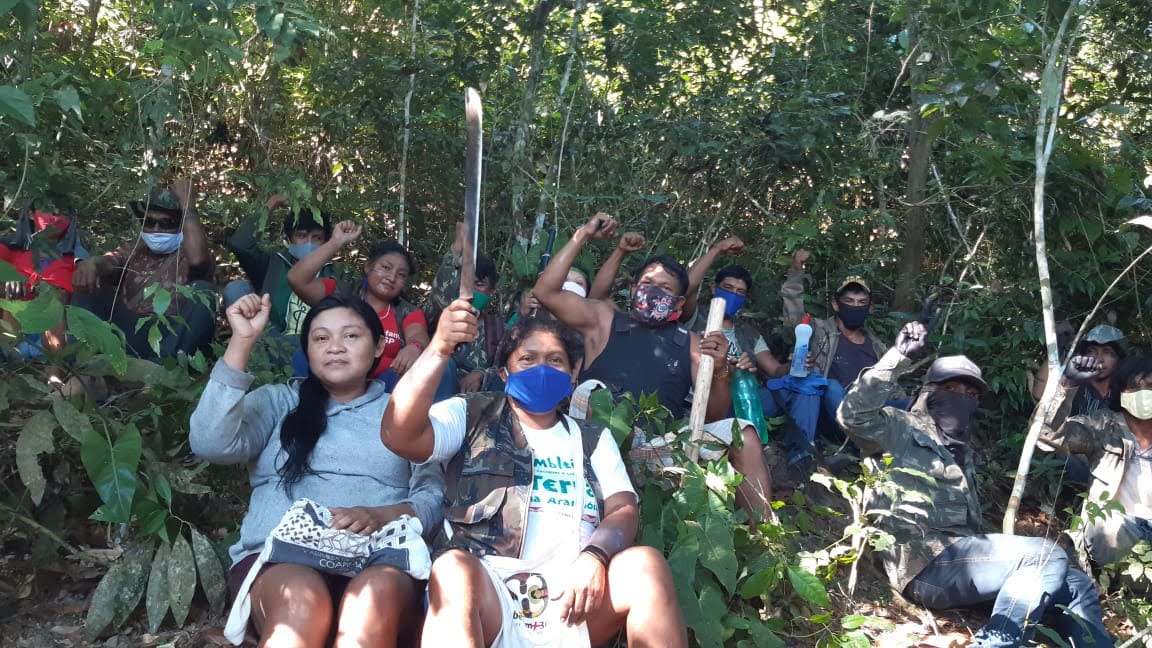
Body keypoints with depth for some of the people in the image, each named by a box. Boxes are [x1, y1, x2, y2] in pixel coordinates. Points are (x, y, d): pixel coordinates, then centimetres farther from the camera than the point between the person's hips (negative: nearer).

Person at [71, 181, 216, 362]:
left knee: (203, 291, -25)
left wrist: (188, 205, -13)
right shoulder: (135, 249, 21)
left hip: (174, 339, -3)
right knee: (90, 282, -4)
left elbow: (197, 259, -19)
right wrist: (92, 263, -30)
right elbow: (110, 261, -3)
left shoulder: (188, 254, 9)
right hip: (129, 333, 4)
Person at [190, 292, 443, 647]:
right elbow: (211, 444, -1)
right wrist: (242, 341, -3)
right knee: (301, 599, -36)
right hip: (277, 558, 0)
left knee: (377, 593, -36)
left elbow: (433, 498, 7)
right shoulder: (279, 401, 19)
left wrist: (381, 515, -15)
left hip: (379, 562, 1)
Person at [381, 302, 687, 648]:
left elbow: (624, 509, 9)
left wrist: (594, 557, -15)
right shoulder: (470, 415, 16)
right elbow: (398, 434, -2)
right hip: (487, 587, -3)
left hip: (575, 593, 3)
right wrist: (439, 350, -14)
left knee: (646, 563, -25)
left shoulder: (595, 439, 23)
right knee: (452, 570, -36)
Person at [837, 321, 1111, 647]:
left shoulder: (963, 449, 28)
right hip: (924, 563, -9)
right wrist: (899, 358, -22)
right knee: (1048, 556, -20)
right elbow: (853, 414, -17)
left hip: (959, 558, 9)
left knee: (1075, 586, 7)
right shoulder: (902, 429, 0)